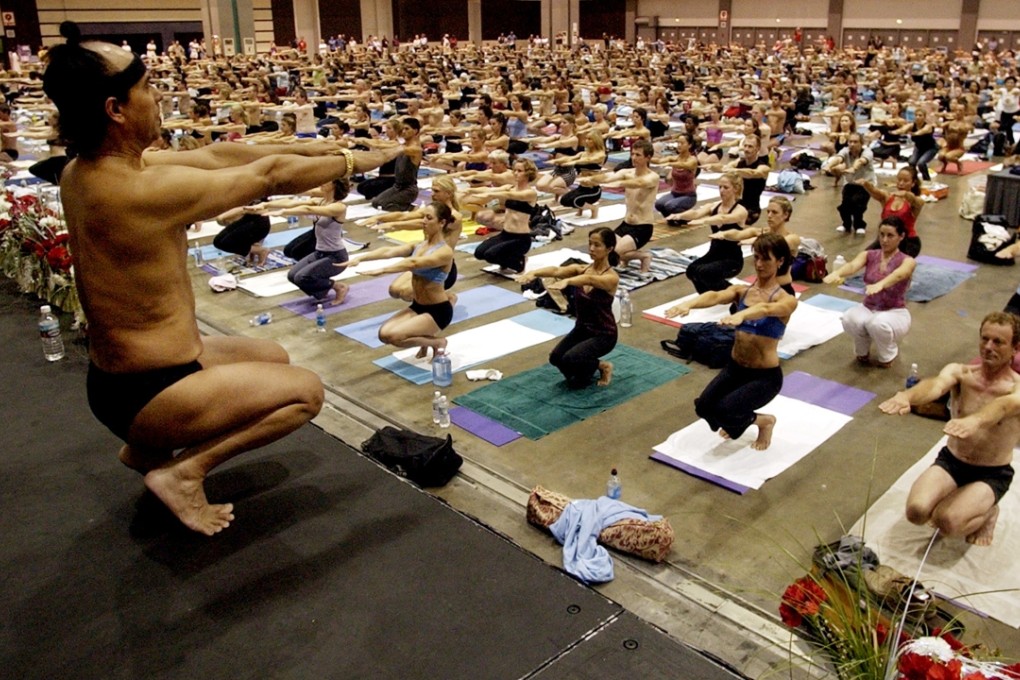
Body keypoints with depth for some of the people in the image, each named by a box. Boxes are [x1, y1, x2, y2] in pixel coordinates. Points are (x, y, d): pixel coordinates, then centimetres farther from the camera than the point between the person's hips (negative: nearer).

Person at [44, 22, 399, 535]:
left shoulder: (82, 169, -1)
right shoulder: (148, 189, -28)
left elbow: (212, 156, 4)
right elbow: (271, 177, -17)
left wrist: (308, 148, 5)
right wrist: (350, 162, -1)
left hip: (115, 372, 9)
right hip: (143, 391, -9)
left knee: (272, 358, 24)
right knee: (305, 391, 1)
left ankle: (147, 447, 23)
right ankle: (182, 470, 0)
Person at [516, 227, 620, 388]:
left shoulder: (612, 277, -18)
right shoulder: (580, 269, -2)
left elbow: (589, 279, -41)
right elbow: (556, 270, -22)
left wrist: (567, 281, -61)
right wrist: (534, 272, -42)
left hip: (603, 334, -6)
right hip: (581, 328, 6)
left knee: (570, 359, -28)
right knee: (556, 357, -18)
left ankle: (602, 366, 2)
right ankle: (588, 367, 12)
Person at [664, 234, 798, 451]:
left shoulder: (787, 300, -10)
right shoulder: (741, 291, 2)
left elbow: (766, 309, -34)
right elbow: (716, 296, -21)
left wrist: (740, 314, -56)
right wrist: (689, 304, -43)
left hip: (765, 375, -5)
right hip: (734, 368, 5)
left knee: (724, 411, -24)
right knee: (703, 407, -16)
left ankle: (764, 421, 9)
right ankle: (736, 422, 18)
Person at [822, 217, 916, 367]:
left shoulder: (907, 261, -10)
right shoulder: (869, 255, -1)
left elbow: (898, 274, -35)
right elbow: (853, 265, -24)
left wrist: (880, 284, -60)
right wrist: (836, 273, -50)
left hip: (895, 313, -2)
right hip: (868, 309, 2)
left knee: (878, 324, -38)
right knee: (850, 319, -33)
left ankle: (887, 355, -3)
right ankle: (863, 351, 1)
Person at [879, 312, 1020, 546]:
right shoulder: (960, 372, -8)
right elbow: (936, 384, -32)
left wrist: (975, 420, -64)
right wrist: (906, 396, -57)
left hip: (992, 475, -3)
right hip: (951, 461, 3)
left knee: (947, 522, -26)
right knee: (917, 511, -23)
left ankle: (987, 512, 7)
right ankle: (951, 500, 11)